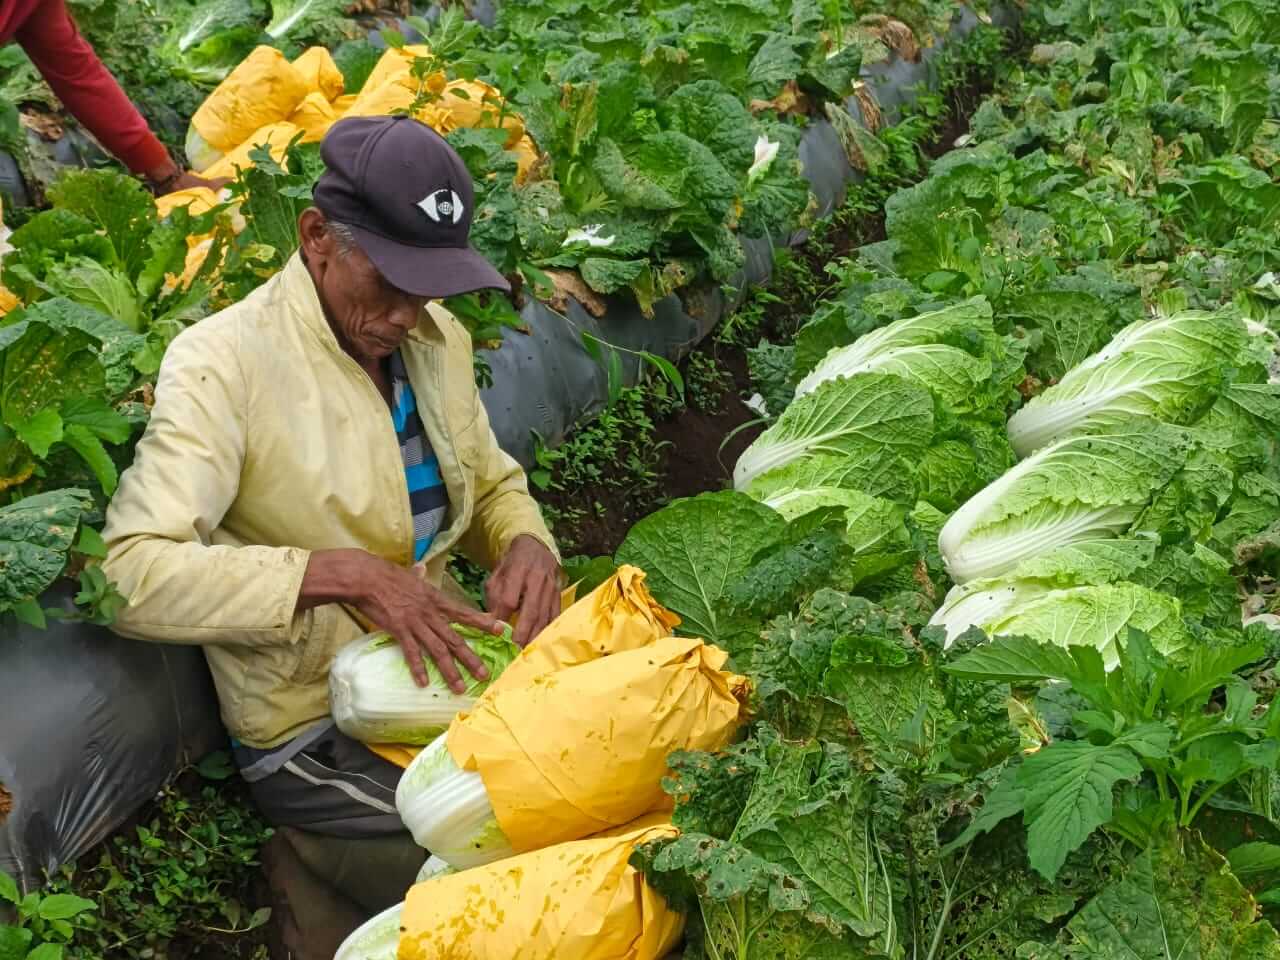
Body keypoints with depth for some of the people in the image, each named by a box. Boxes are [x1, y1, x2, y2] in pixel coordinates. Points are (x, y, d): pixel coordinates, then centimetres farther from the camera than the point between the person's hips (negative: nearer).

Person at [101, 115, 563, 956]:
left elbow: (492, 485, 17)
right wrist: (343, 573, -29)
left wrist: (526, 544, -7)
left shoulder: (437, 339, 3)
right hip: (315, 735, -7)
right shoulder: (225, 363, -16)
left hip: (442, 669, 7)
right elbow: (133, 574, -25)